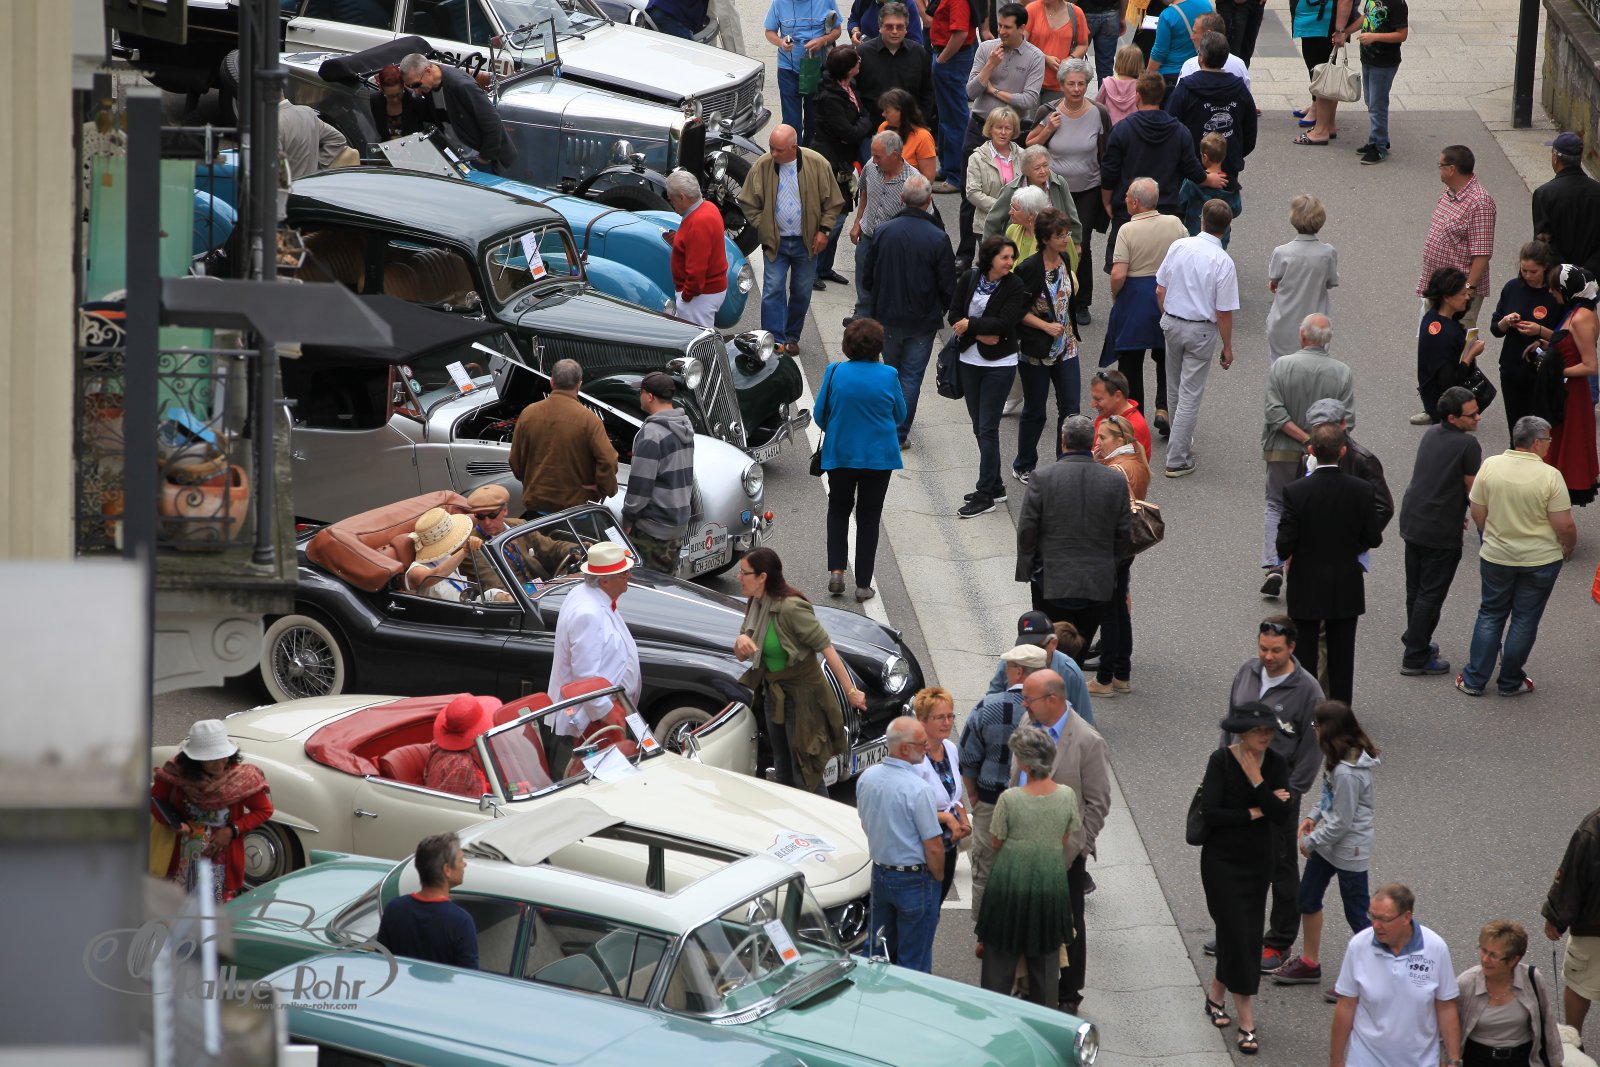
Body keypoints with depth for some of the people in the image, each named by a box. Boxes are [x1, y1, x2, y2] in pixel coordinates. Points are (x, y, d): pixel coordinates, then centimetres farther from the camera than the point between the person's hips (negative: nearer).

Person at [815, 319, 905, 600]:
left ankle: (836, 569, 4)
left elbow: (820, 415, -4)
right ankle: (863, 584, 11)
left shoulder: (835, 373, -13)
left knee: (838, 509, 21)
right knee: (869, 516, 11)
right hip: (879, 457, 0)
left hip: (840, 453, 0)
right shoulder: (888, 376, -12)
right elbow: (900, 416, 1)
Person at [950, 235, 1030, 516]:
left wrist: (970, 325, -15)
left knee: (987, 429, -6)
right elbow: (954, 314, -2)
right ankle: (994, 485, 25)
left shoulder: (1015, 287, -10)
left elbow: (1004, 323, -19)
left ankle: (985, 495, -2)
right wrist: (979, 334, -16)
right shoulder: (970, 279, 0)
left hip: (999, 364, -5)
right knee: (979, 426, 13)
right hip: (970, 361, 5)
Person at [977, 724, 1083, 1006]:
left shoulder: (1010, 799, -22)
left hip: (1010, 882, -3)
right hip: (1051, 882, 3)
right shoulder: (1066, 796, -13)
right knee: (1046, 958, 18)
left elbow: (995, 843, -8)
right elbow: (1066, 843, 0)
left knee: (1001, 954, 14)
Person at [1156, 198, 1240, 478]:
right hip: (1201, 331, -5)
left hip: (1171, 323, 5)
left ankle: (1181, 440, 41)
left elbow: (1160, 290, 2)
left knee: (1175, 389, 23)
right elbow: (1224, 313, -15)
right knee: (1190, 395, 3)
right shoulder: (1223, 262, -19)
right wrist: (1227, 347, -3)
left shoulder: (1178, 247, -7)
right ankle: (1177, 460, 4)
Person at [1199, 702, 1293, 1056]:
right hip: (1222, 862, -5)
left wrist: (1257, 781, -21)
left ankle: (1216, 996, 37)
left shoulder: (1275, 764, -2)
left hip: (1258, 861, 5)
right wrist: (1254, 813, -15)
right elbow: (1210, 812, -21)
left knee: (1242, 937, 12)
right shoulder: (1221, 761, -14)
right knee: (1238, 937, -7)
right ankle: (1246, 1025, -5)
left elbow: (1283, 813, -12)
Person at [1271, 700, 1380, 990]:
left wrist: (1311, 842, -12)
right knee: (1306, 900, 21)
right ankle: (1309, 963, 36)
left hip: (1348, 850, -10)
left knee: (1357, 916, 3)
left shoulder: (1347, 773, -31)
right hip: (1327, 845, 10)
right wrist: (1313, 817, 2)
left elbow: (1341, 822, -24)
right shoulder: (1337, 759, -2)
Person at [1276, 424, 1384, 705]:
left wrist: (1286, 557, 7)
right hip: (1347, 587, 2)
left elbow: (1285, 543, -16)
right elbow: (1374, 539, -5)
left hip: (1306, 588, -2)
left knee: (1304, 654, 11)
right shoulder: (1361, 491, -13)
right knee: (1342, 657, 14)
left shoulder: (1295, 491, -19)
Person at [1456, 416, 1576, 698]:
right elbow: (1565, 526, -16)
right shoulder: (1549, 476, -19)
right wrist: (1569, 546, 5)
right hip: (1540, 559, -3)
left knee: (1490, 614, 18)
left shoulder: (1490, 465, -10)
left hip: (1496, 557, 3)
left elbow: (1477, 512, -1)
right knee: (1525, 619, 13)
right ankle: (1511, 682, 22)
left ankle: (1474, 679, 19)